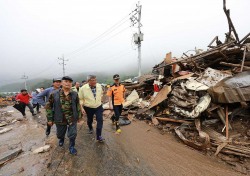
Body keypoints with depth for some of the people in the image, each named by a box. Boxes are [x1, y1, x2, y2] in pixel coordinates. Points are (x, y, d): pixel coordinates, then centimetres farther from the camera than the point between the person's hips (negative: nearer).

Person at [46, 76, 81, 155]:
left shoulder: (75, 94, -5)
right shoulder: (54, 94, -9)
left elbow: (78, 106, 4)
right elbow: (48, 106, -2)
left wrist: (79, 116, 8)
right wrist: (50, 119, 0)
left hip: (72, 119, 0)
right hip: (60, 119, 1)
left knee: (73, 134, 4)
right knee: (60, 134, 22)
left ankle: (71, 147, 32)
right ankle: (61, 139, 58)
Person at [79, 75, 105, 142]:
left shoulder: (99, 86, -9)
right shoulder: (83, 88, -18)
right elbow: (80, 99, -8)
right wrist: (82, 108, -11)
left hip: (98, 107, 1)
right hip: (89, 108, -1)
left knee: (100, 120, -7)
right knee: (89, 120, 21)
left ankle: (99, 136, 6)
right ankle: (90, 128, 54)